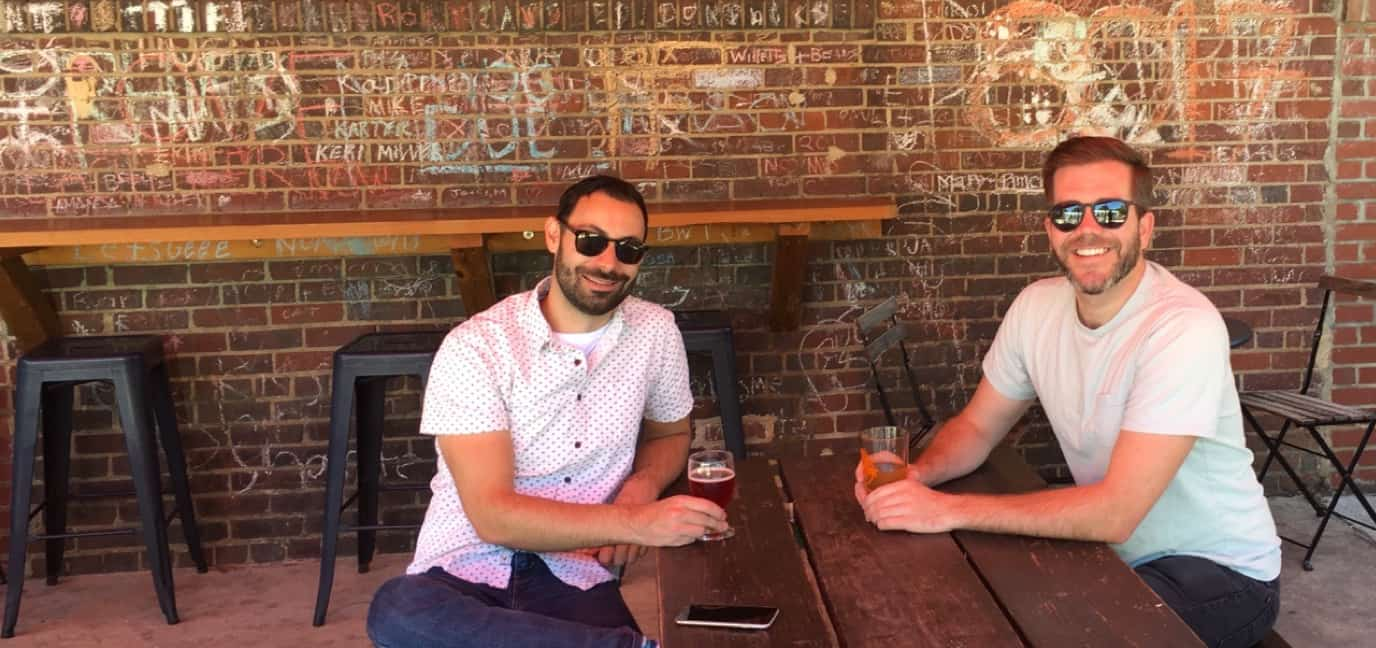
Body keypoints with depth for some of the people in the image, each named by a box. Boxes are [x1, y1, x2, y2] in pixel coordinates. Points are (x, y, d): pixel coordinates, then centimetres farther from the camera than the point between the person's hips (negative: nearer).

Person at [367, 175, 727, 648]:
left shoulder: (655, 332, 1)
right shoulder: (474, 347, -12)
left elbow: (669, 434, 20)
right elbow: (492, 515, -18)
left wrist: (642, 487, -3)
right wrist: (634, 522, -28)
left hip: (577, 574, -1)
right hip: (465, 570, 1)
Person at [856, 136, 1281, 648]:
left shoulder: (1184, 327, -27)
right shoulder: (1036, 306, -6)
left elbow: (1114, 512, -31)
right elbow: (977, 427, 6)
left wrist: (947, 509, -31)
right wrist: (916, 475, -16)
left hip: (1219, 570, -5)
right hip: (1117, 553, 5)